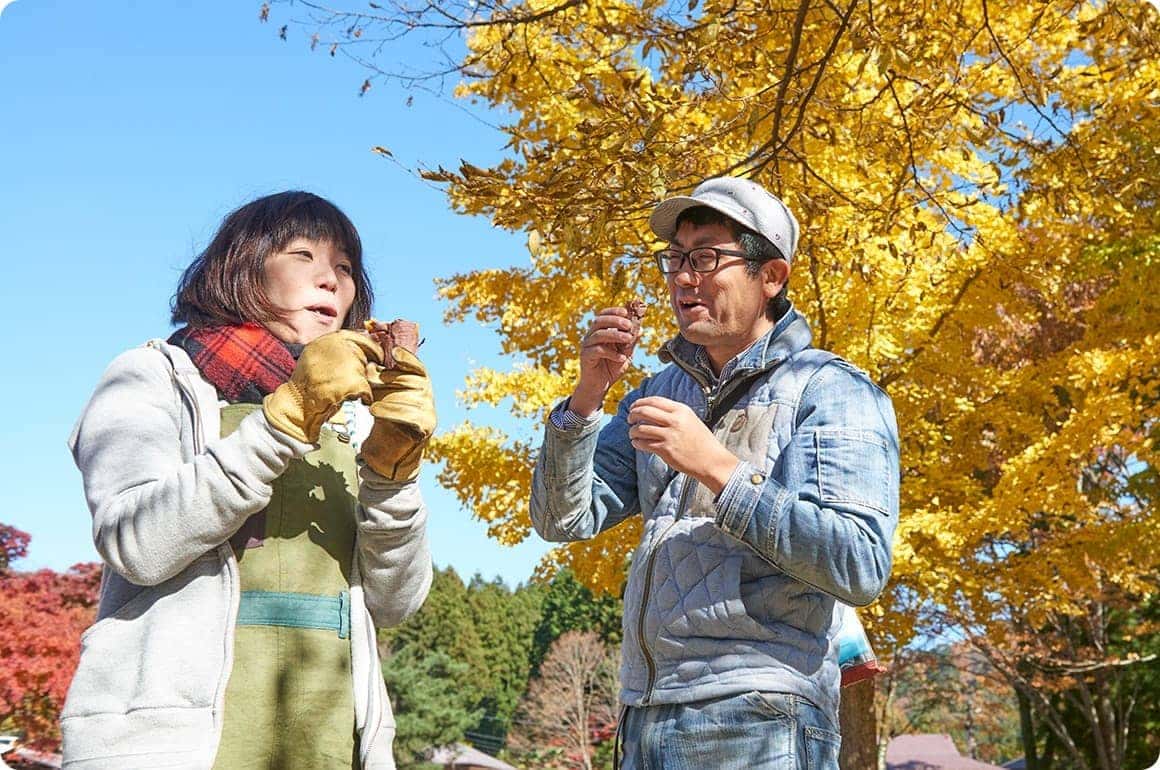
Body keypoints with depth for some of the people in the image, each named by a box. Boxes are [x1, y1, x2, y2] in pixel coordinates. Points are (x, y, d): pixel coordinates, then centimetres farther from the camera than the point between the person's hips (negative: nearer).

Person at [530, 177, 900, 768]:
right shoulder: (663, 392, 12)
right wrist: (586, 397, -7)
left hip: (756, 719, -6)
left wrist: (716, 466, -21)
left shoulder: (832, 391, -6)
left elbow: (861, 568, -17)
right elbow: (564, 521, 7)